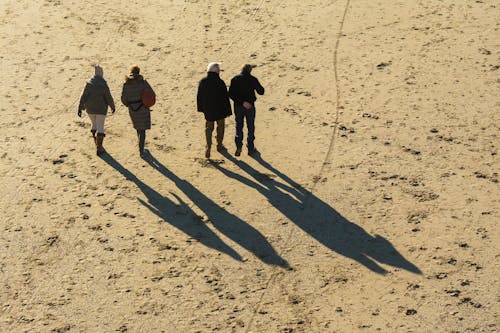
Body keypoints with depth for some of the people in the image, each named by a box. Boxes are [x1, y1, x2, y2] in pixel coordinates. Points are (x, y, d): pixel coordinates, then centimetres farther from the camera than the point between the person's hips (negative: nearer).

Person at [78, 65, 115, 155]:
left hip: (90, 109, 3)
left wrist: (80, 108, -5)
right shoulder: (104, 85, -17)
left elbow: (83, 96, -9)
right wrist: (112, 106, 5)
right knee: (100, 128, 2)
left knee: (94, 124, 25)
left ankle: (96, 143, 35)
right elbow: (109, 97, -12)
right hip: (101, 109, -3)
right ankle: (99, 148, -2)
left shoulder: (88, 83, -8)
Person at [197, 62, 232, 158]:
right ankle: (219, 146, 28)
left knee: (209, 127, 12)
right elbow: (225, 98, -16)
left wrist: (201, 108, 16)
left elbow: (199, 96, 3)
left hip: (208, 110, 3)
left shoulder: (202, 82, -6)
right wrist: (228, 111, -7)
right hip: (219, 109, -3)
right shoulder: (220, 83, -20)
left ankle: (208, 147, -4)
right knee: (220, 126, 18)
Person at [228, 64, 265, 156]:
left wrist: (242, 102, -16)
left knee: (239, 127, 12)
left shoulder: (235, 79, -4)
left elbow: (231, 94, -13)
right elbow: (261, 92, -2)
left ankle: (238, 147, -1)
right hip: (250, 106, -1)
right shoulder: (253, 79, -9)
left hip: (238, 106, 1)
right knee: (250, 127, 13)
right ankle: (250, 148, 20)